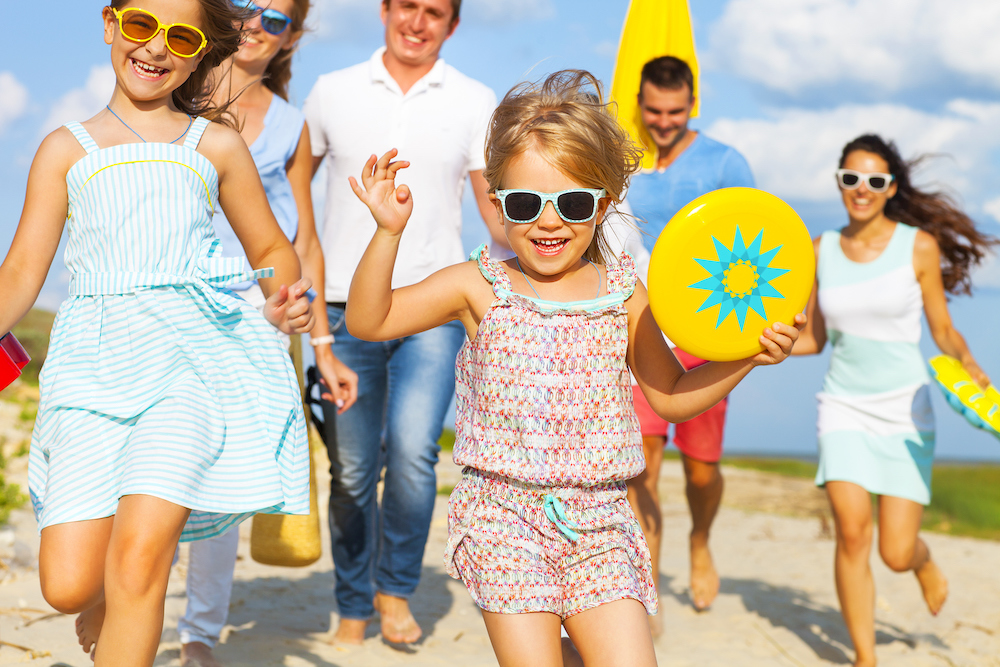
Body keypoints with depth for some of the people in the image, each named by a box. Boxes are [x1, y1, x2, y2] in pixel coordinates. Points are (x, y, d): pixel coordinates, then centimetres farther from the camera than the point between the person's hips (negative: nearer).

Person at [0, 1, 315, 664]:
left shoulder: (215, 146, 14)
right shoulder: (67, 150, 15)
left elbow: (273, 249, 21)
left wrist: (285, 305, -1)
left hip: (192, 358, -1)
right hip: (96, 362, 1)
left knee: (141, 550, -21)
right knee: (67, 584, -7)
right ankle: (107, 604, 28)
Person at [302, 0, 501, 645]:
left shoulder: (476, 101, 8)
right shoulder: (333, 92, 9)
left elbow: (497, 208, 8)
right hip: (348, 304, 1)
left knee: (412, 451, -18)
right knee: (351, 470, 4)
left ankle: (396, 588, 5)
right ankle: (353, 605, 22)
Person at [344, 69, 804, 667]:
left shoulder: (622, 293, 4)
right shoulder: (480, 288, 0)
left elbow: (672, 395, 13)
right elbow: (368, 321, -2)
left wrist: (746, 357, -1)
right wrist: (388, 233, -14)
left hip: (598, 523, 2)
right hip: (504, 515, -2)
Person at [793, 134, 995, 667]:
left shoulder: (919, 246, -4)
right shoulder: (821, 252, 3)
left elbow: (943, 329, 2)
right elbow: (813, 339, 10)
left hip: (905, 409, -2)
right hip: (844, 407, 2)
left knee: (896, 553, -4)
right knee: (851, 531, -15)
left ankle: (925, 563, 36)